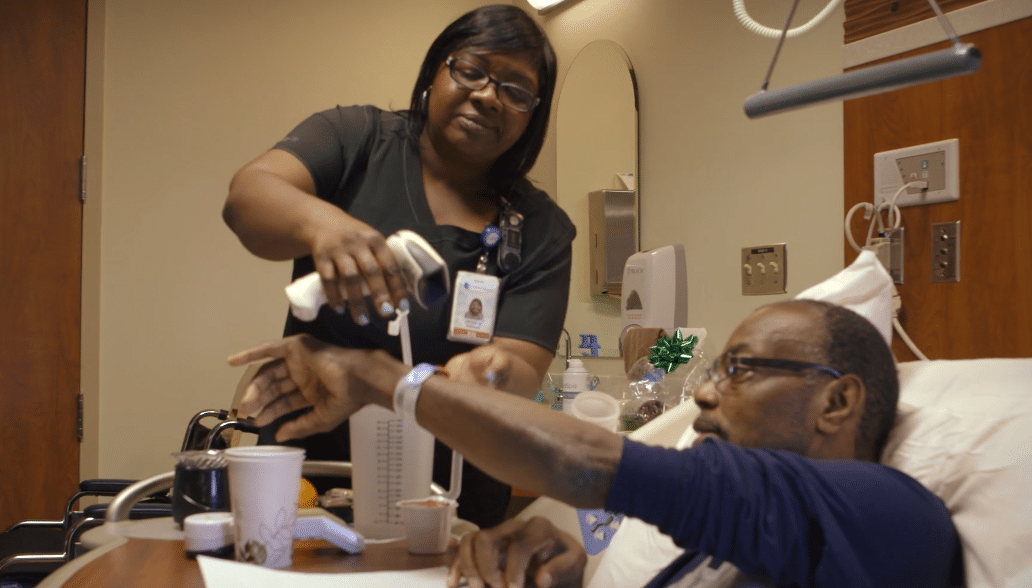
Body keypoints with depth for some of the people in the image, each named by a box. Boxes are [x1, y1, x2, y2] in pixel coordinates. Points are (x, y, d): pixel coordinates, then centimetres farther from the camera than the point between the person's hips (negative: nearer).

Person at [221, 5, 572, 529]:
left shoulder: (541, 230, 1)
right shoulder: (356, 137, 0)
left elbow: (522, 373, -9)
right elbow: (247, 195, -16)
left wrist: (495, 377, -33)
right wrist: (320, 221, -39)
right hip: (306, 459, -2)